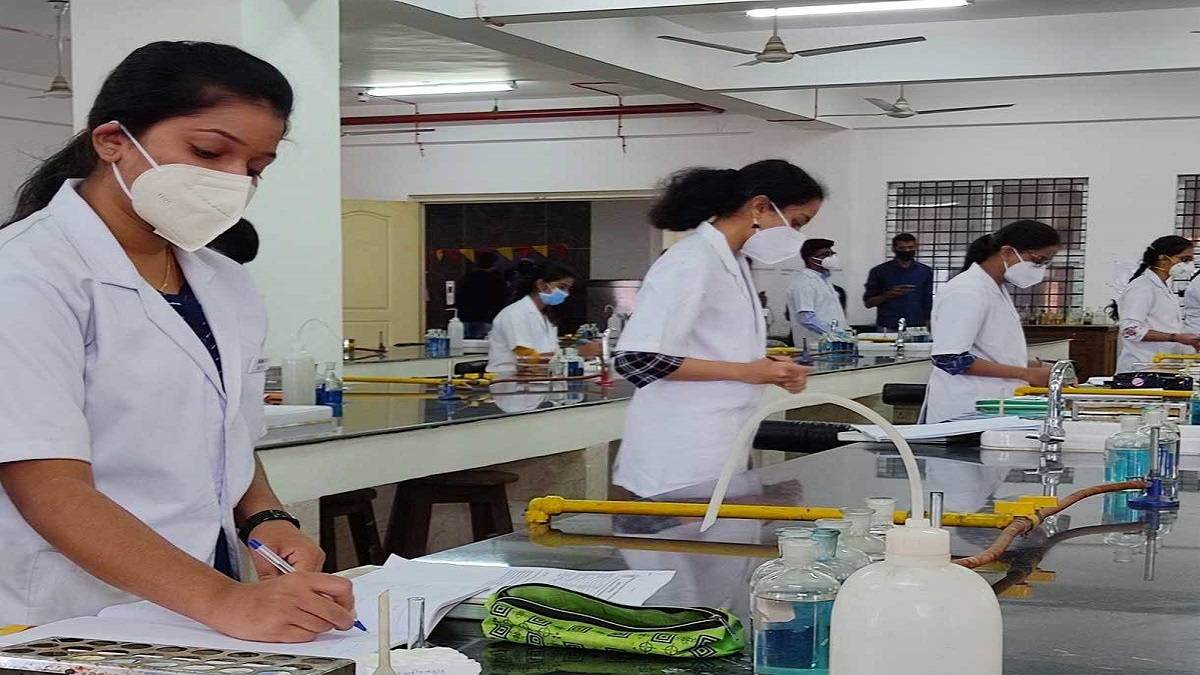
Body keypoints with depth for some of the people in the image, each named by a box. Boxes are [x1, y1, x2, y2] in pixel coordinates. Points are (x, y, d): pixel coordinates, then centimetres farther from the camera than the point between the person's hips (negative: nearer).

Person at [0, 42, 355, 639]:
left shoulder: (228, 287, 11)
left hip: (204, 626, 5)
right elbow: (50, 489, -18)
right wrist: (225, 601, -28)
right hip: (68, 632, -5)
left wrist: (264, 519, 1)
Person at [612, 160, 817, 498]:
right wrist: (746, 372, -19)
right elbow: (636, 358, -22)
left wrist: (773, 371, 6)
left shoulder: (734, 263, 14)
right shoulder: (690, 264, -16)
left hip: (720, 453, 9)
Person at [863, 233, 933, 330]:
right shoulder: (879, 271, 3)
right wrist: (887, 295, -12)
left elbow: (928, 303, 13)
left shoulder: (925, 271, 10)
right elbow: (868, 303, 4)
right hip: (887, 329, -1)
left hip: (916, 329, 2)